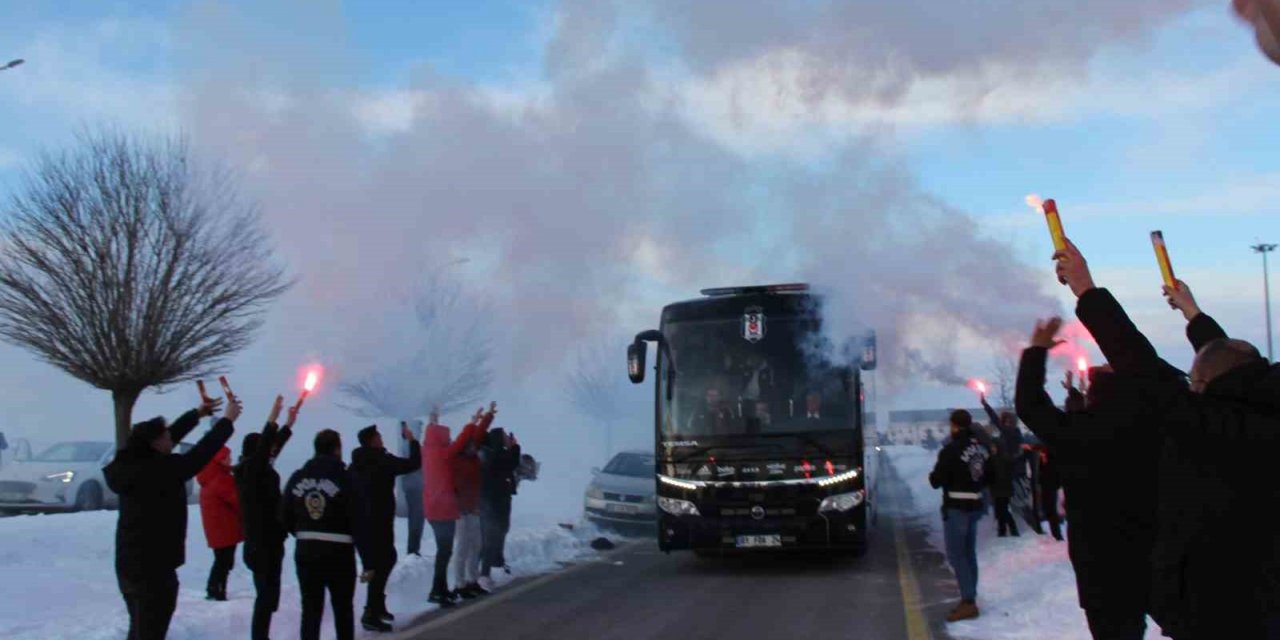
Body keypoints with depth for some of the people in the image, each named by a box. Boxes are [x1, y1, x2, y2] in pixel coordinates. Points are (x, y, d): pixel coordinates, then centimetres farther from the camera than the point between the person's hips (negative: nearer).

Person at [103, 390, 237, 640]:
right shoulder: (158, 470, -22)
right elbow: (199, 455, -18)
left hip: (131, 565, 9)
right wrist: (228, 420, -6)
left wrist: (197, 414, 26)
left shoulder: (135, 465, 4)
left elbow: (171, 436, 17)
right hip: (153, 569, -9)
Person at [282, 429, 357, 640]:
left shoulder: (297, 478, 2)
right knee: (343, 608, 12)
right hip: (338, 552, -3)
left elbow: (285, 517, 6)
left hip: (305, 552, 3)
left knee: (310, 609, 9)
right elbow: (358, 519, -14)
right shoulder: (344, 478, -12)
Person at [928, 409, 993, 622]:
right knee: (969, 553, 15)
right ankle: (969, 599, 20)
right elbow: (989, 476, 17)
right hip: (975, 505, 8)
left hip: (956, 507, -8)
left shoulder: (952, 450, -19)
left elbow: (936, 481, -15)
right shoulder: (983, 448, 5)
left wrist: (933, 475, 6)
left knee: (956, 554, -4)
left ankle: (968, 602, -8)